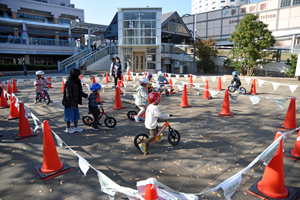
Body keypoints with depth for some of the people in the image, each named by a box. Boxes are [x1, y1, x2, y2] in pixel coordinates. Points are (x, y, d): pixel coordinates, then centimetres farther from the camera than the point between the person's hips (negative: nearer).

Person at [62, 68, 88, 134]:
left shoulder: (77, 82, 6)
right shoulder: (69, 83, -21)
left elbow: (79, 92, 18)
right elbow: (68, 95, -22)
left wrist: (86, 95, 10)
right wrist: (72, 104, -22)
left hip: (75, 103, 9)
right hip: (69, 104, -8)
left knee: (76, 115, 16)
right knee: (70, 116, 5)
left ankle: (76, 127, 31)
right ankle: (68, 128, 23)